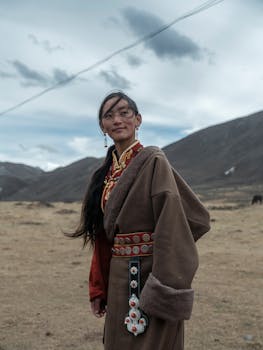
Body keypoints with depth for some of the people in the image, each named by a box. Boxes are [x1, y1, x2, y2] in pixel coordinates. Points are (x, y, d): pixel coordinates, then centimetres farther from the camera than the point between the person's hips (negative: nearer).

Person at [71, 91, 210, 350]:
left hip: (148, 276, -7)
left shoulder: (153, 161, -11)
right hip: (117, 279, 7)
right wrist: (98, 288, 10)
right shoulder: (108, 171, 10)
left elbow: (172, 224, -19)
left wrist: (165, 293, -21)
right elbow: (103, 233, 12)